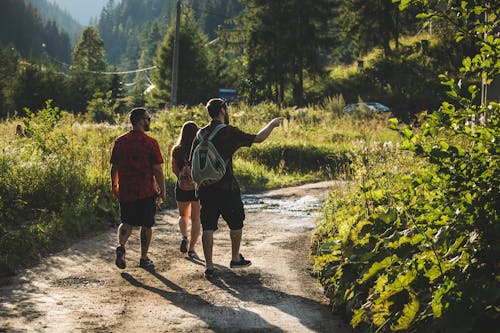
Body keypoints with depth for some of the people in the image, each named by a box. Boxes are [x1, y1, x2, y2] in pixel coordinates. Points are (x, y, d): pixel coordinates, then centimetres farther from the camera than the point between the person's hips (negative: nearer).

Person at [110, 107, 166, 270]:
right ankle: (144, 259, 18)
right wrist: (162, 191, -1)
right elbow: (157, 170, -10)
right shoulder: (150, 142, -10)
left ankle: (121, 246, -10)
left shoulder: (120, 141, 2)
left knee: (127, 223, 16)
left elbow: (114, 167, 7)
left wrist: (114, 187, 20)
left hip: (125, 191, 3)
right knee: (146, 225, 11)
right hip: (146, 192, -3)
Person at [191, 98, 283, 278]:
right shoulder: (229, 132, -11)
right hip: (227, 188, -4)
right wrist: (272, 124, 11)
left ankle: (209, 266, 5)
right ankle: (235, 259, 28)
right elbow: (258, 138, -5)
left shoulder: (201, 134, 4)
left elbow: (192, 162, 6)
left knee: (208, 227, 6)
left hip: (206, 188, 4)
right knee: (236, 223, 16)